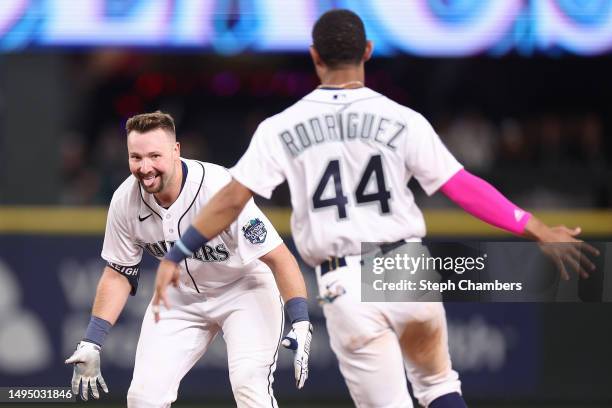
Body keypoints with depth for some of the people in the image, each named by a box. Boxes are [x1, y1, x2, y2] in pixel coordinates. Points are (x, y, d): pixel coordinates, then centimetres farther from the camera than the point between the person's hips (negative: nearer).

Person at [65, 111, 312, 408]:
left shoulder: (220, 188, -32)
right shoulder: (125, 202, -16)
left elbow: (279, 258, -27)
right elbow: (118, 275, -1)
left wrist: (301, 324, -36)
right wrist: (90, 345, -5)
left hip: (244, 287, -4)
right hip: (181, 295, 5)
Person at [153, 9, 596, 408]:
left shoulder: (281, 128, 0)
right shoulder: (402, 121, -2)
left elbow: (233, 199, -4)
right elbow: (462, 187, -4)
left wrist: (177, 256, 4)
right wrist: (532, 227, 1)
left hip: (344, 289, -1)